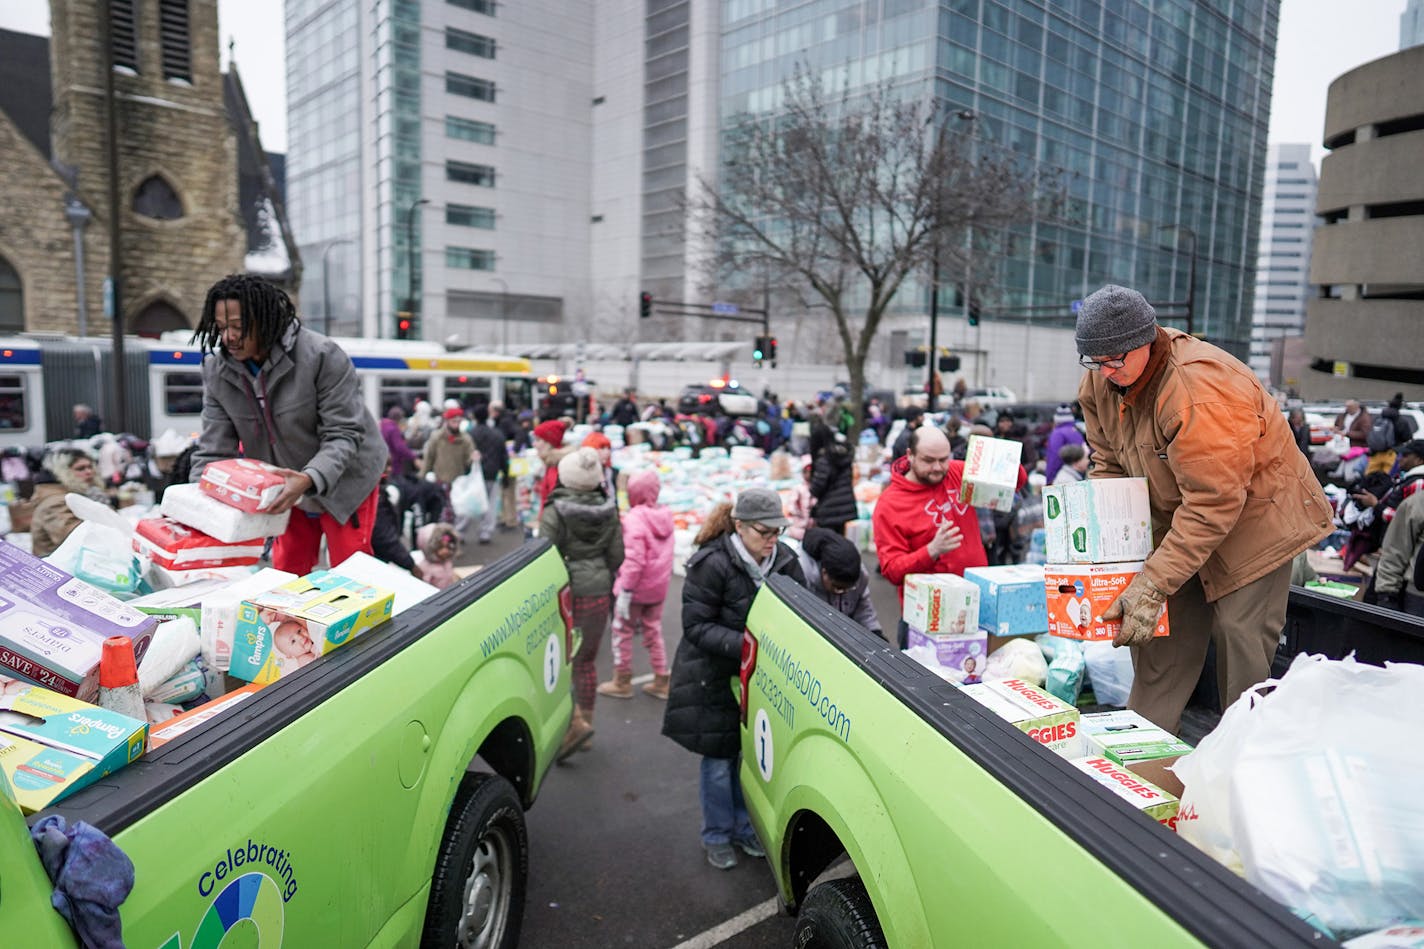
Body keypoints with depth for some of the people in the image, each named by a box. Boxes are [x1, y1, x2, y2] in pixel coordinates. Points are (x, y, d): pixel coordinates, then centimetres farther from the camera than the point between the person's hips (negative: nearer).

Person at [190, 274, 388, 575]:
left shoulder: (322, 355, -26)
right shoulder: (217, 369, -10)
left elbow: (344, 434, -26)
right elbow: (213, 450, -9)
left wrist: (310, 478, -42)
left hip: (343, 480, -5)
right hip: (285, 485, 5)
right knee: (286, 574, 15)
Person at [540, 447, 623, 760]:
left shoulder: (555, 512, -12)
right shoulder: (608, 511, 2)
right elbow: (616, 556, 5)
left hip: (566, 592, -5)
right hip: (598, 592, 5)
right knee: (586, 660, 16)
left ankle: (576, 722, -9)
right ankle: (586, 720, 26)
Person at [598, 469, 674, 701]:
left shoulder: (635, 519, -20)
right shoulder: (665, 516, 4)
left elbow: (634, 560, -25)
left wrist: (625, 591, -21)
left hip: (636, 587, -7)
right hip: (658, 587, 7)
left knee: (622, 631, 10)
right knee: (653, 630, 18)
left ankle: (622, 681, 20)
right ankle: (661, 681, 22)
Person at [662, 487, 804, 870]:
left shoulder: (784, 560, -7)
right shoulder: (712, 564, -22)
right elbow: (696, 627, -19)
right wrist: (744, 645, -31)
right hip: (714, 679, -4)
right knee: (719, 760, 8)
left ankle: (746, 829, 36)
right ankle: (717, 837, 29)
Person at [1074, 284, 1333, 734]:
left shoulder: (1200, 389, -33)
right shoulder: (1100, 381, -8)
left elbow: (1214, 504, -32)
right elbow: (1109, 465, 2)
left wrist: (1152, 585, -34)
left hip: (1253, 515, -6)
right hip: (1175, 518, 7)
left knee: (1241, 637, -8)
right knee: (1160, 632, 2)